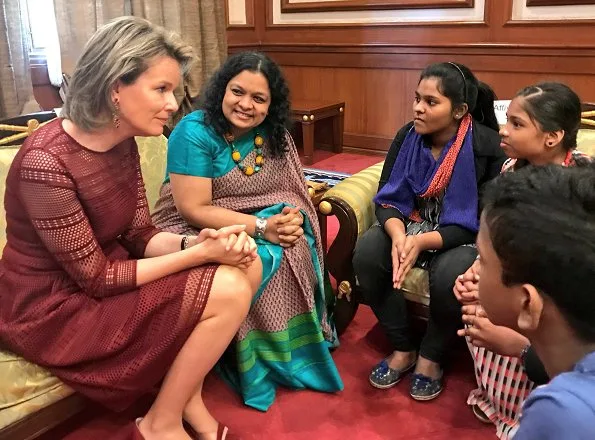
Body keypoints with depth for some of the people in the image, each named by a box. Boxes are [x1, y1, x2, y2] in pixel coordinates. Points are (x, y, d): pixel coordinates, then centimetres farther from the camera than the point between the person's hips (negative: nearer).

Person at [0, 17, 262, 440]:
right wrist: (201, 253, -23)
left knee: (248, 264, -5)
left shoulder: (122, 142, -2)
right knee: (229, 292, -19)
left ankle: (188, 400, 8)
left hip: (103, 276, 8)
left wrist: (198, 241, -20)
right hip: (56, 308, -8)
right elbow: (96, 278, -23)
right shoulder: (45, 162, -27)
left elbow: (140, 236, 1)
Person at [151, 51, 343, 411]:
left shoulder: (274, 135, 0)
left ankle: (295, 350, -2)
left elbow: (291, 192, 1)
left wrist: (292, 217, -24)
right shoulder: (195, 132, -18)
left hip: (261, 224, 5)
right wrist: (261, 227, -30)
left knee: (296, 249, -22)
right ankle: (255, 362, -8)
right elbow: (194, 210, -22)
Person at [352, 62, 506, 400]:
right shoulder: (408, 136, -4)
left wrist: (424, 242, -30)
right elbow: (387, 199, -4)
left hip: (463, 238, -4)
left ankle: (431, 357, -3)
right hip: (410, 225, 4)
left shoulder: (485, 146, -16)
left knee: (450, 276, -35)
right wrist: (398, 234, -27)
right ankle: (402, 349, -4)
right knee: (366, 254, -24)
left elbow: (484, 221, -17)